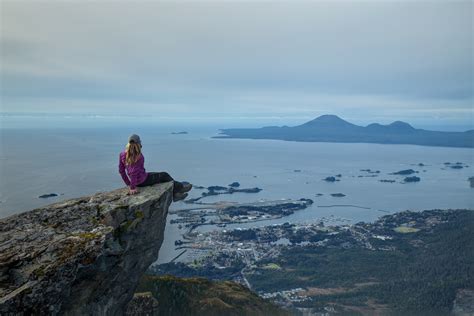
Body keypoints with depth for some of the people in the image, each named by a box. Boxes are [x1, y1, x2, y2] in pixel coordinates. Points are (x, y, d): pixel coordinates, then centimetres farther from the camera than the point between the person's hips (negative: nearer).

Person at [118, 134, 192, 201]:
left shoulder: (122, 155, -4)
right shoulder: (138, 156, -26)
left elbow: (121, 170, 2)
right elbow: (133, 172, -29)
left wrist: (128, 183, 10)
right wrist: (132, 187, -21)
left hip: (137, 182, 8)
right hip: (143, 180, -8)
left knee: (162, 177, 24)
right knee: (164, 175, 14)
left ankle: (175, 194, 33)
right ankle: (179, 187, 36)